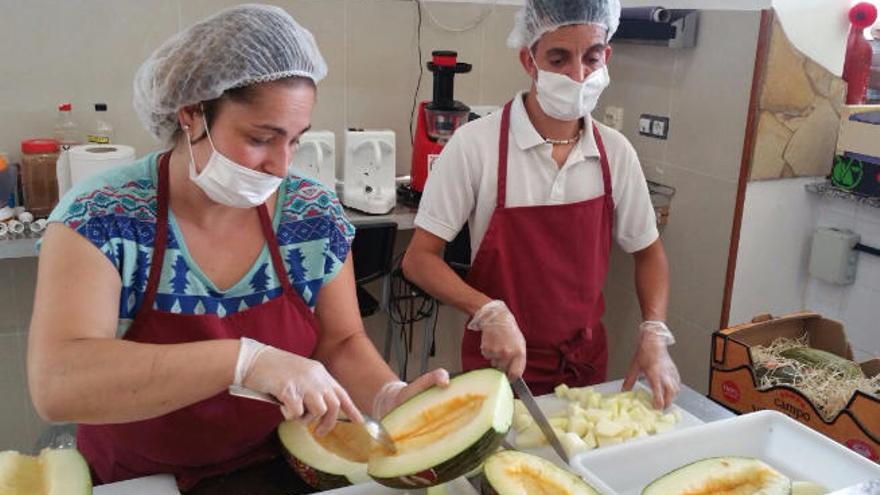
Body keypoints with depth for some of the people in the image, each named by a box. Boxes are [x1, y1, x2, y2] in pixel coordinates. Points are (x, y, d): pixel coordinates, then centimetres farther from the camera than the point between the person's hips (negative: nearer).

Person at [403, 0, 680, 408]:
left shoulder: (615, 152, -6)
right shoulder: (476, 144, -18)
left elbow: (648, 252, 6)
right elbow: (419, 259, -14)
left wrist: (654, 335, -9)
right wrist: (489, 312, -29)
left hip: (588, 364, 4)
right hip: (500, 363, -4)